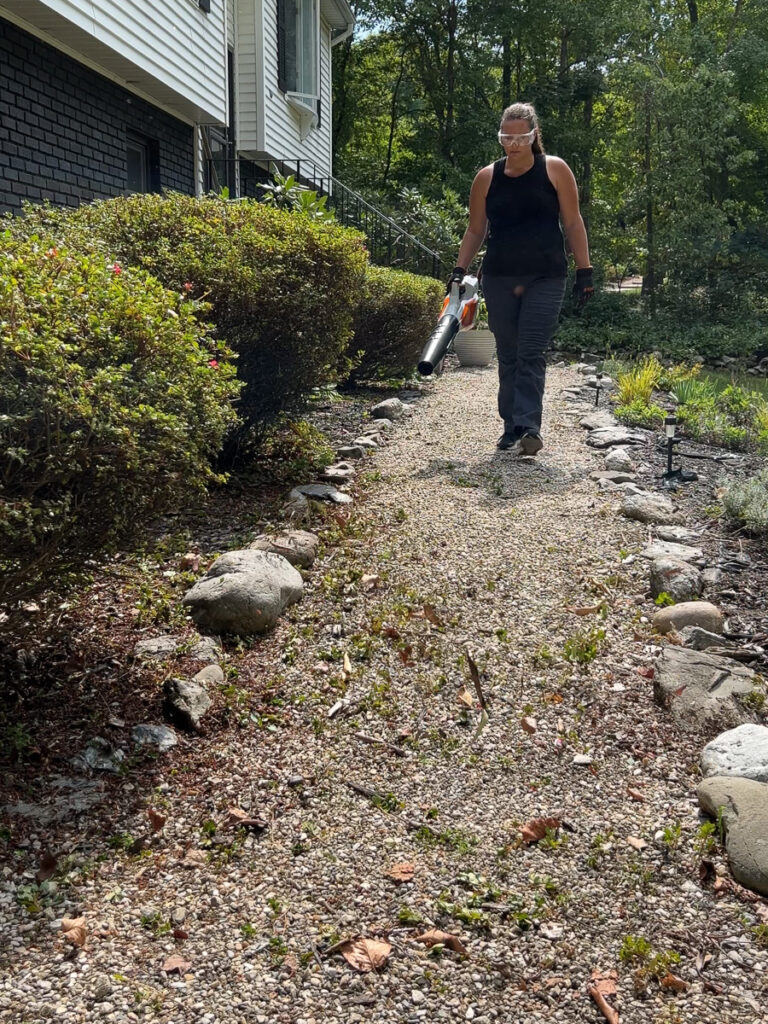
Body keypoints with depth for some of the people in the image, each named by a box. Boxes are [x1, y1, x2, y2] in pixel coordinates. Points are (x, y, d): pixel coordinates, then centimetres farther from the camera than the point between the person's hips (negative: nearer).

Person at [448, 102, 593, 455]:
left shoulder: (555, 170, 2)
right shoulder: (487, 178, 8)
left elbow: (572, 223, 3)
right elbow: (475, 231, 13)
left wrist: (584, 270, -2)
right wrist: (459, 270, 2)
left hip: (545, 280, -3)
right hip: (498, 279, 3)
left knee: (531, 355, -12)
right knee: (507, 356, 6)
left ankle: (528, 428, -16)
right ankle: (512, 428, 13)